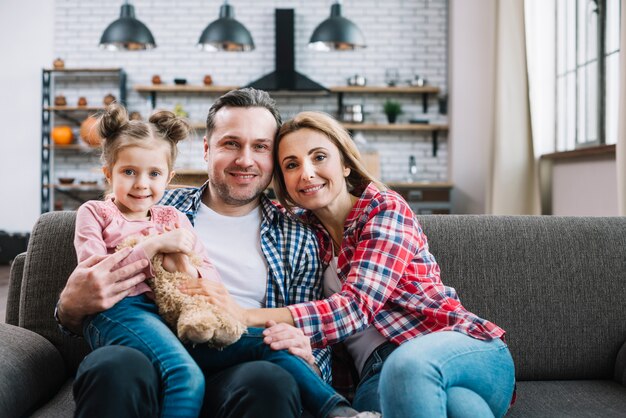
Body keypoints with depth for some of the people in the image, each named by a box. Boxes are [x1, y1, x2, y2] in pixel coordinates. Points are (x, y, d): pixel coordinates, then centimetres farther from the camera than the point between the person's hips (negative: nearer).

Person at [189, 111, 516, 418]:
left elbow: (356, 306, -19)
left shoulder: (386, 209, -4)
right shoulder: (300, 224, 13)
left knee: (408, 365, -40)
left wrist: (245, 316, -29)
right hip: (382, 374, 1)